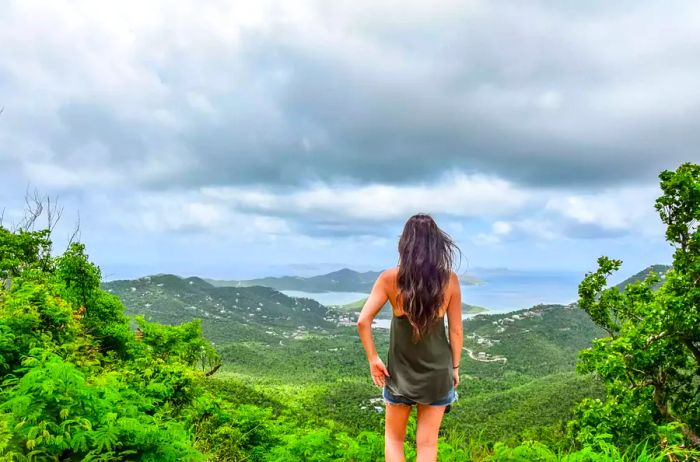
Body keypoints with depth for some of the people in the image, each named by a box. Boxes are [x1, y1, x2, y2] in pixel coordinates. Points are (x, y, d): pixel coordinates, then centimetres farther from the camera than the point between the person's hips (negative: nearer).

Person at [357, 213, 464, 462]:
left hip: (400, 371, 0)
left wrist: (373, 359, -4)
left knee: (393, 438, 20)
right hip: (437, 372, 1)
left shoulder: (390, 278, -12)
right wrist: (455, 367, 9)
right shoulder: (450, 280, -10)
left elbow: (363, 321, -16)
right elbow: (456, 330, -4)